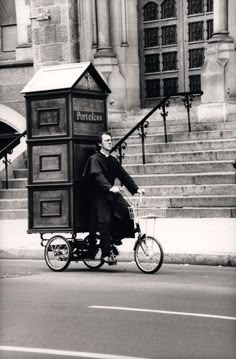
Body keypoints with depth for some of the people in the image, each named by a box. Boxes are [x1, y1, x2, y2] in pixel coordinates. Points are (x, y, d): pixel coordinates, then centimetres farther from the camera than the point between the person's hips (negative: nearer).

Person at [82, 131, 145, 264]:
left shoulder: (113, 160, 14)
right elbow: (98, 176, -24)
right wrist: (109, 187, -41)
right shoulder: (94, 159, -8)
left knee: (127, 211, -14)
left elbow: (124, 175, 8)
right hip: (98, 195, -6)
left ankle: (116, 237, 6)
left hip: (111, 194, 6)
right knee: (105, 221, -14)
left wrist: (136, 188, -5)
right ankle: (106, 253, -8)